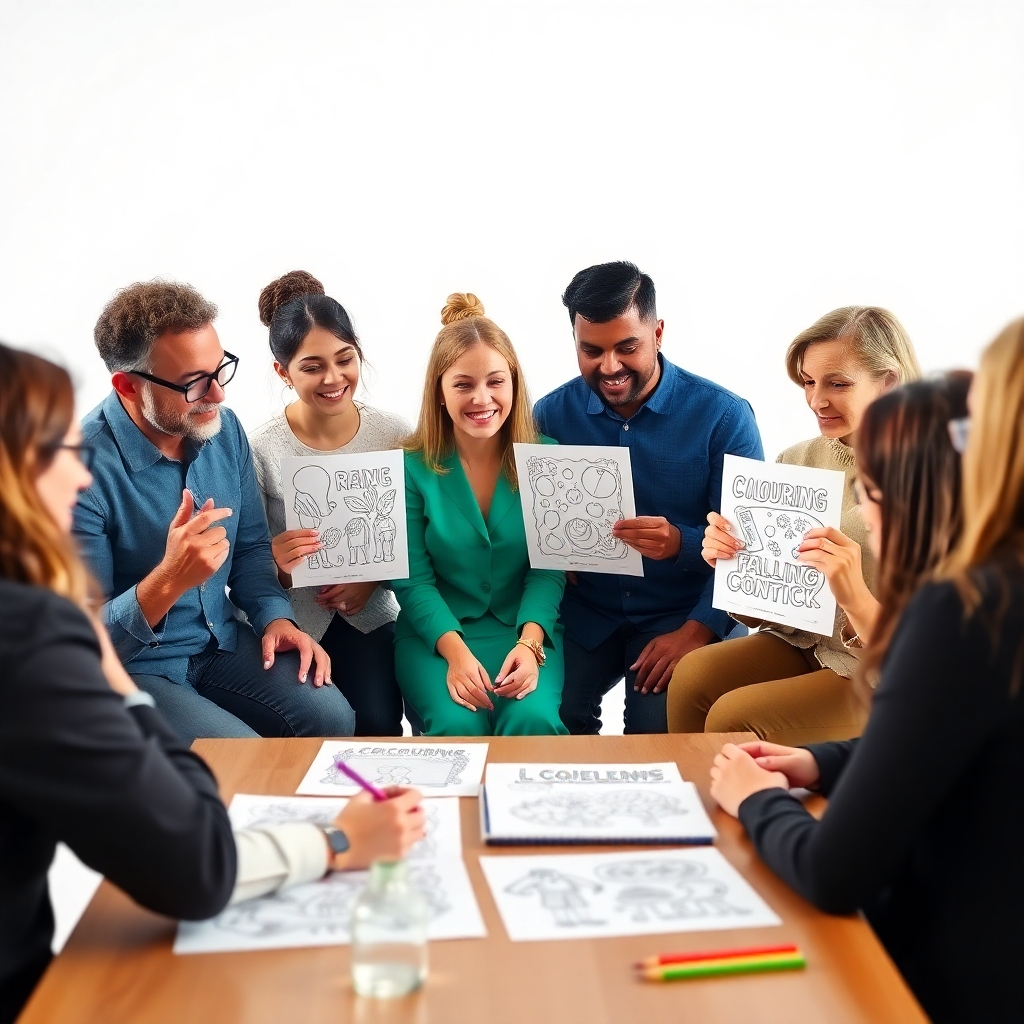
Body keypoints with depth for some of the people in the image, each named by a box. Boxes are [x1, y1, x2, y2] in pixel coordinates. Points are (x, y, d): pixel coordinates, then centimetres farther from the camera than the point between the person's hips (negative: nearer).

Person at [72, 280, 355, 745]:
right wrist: (168, 580, -37)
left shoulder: (224, 429, -3)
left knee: (332, 717, -13)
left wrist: (275, 617, -7)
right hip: (132, 668, -5)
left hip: (222, 641, 6)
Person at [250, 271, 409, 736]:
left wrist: (371, 579, -13)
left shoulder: (393, 434, -5)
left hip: (370, 615, 2)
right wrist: (274, 563, -28)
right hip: (292, 622, -1)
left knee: (378, 727, -17)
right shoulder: (261, 449, -13)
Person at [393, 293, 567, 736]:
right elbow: (413, 580, -6)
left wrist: (529, 643, -20)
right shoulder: (413, 466, -6)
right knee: (457, 725, -28)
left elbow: (548, 568, -2)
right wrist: (456, 652, -21)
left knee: (533, 719, -27)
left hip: (524, 626, 1)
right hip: (435, 631, -1)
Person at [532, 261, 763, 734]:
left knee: (659, 731, -23)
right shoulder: (552, 414, 0)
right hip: (583, 611, 3)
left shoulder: (724, 416, -8)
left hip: (682, 613, -2)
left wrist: (696, 631, -22)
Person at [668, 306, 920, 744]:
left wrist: (855, 598, -34)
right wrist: (729, 564, -13)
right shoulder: (796, 461, 0)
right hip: (798, 642, 5)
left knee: (733, 717, -23)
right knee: (692, 676, -20)